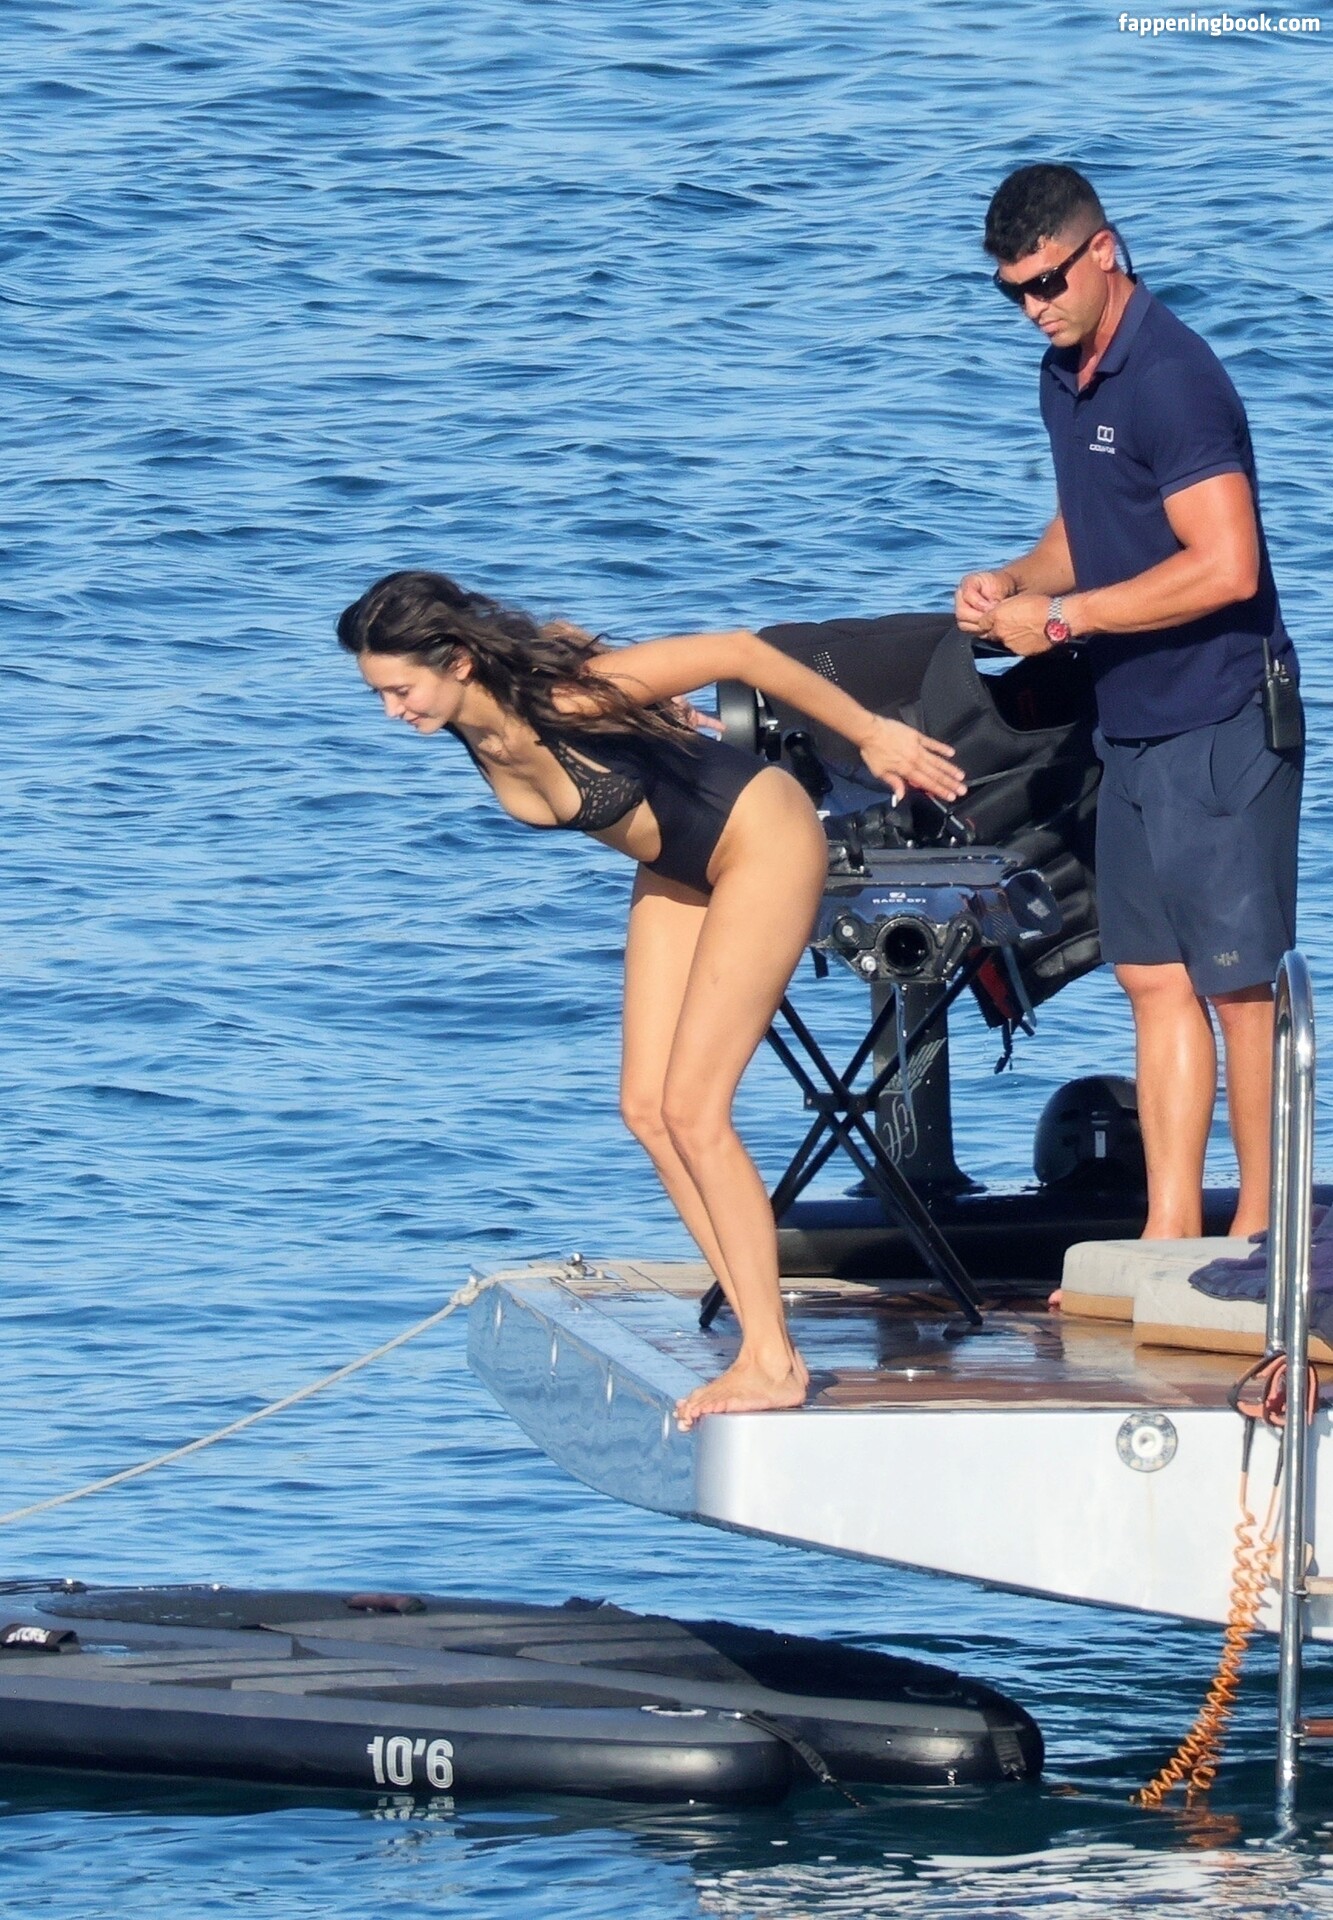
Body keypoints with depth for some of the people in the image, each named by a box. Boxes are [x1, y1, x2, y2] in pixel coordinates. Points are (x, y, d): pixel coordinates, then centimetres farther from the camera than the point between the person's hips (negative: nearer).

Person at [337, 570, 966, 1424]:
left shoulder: (562, 693, -33)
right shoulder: (476, 732, -12)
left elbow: (739, 654, -24)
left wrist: (871, 735, -15)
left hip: (762, 840, -8)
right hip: (678, 869, 8)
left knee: (692, 1110, -13)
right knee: (646, 1107, 2)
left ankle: (773, 1362, -7)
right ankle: (762, 1329, 10)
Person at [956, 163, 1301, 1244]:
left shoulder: (1171, 377, -19)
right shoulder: (1067, 374, 11)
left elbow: (1224, 567, -25)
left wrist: (1063, 616, -19)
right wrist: (1017, 582, 4)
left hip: (1221, 722, -9)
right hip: (1135, 727, 9)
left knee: (1239, 985, -3)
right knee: (1157, 981, 9)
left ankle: (1258, 1242, 3)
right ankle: (1171, 1236, 12)